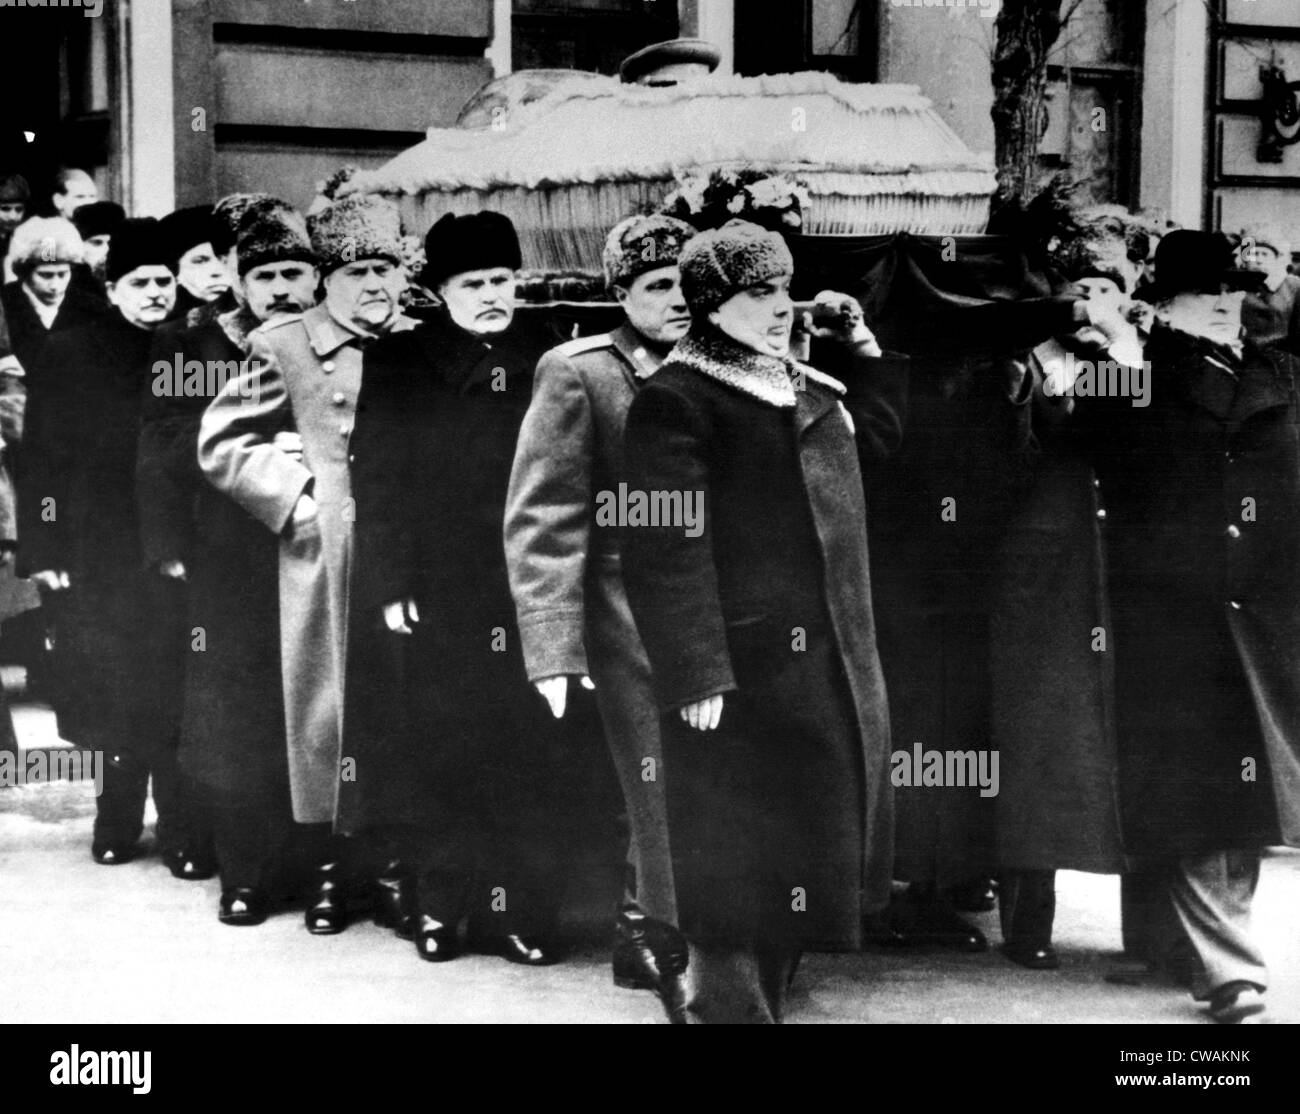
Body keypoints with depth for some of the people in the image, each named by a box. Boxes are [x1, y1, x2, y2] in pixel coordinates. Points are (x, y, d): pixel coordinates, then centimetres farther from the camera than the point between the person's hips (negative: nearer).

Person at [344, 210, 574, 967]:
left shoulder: (549, 358, 6)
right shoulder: (400, 366, 2)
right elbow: (379, 483, -1)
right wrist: (390, 586, -9)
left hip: (531, 593, 1)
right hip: (434, 598, -1)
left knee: (531, 755, 0)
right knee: (439, 755, 2)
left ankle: (521, 911, 8)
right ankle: (441, 905, 14)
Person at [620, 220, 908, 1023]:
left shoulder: (805, 385, 15)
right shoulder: (677, 400, -13)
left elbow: (880, 432, 32)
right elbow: (668, 548, -20)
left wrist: (862, 345, 18)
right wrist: (696, 674, -25)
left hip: (833, 658, 9)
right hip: (746, 670, -9)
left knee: (814, 840, 17)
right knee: (741, 862, -2)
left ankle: (765, 992, 32)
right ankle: (733, 1004, 9)